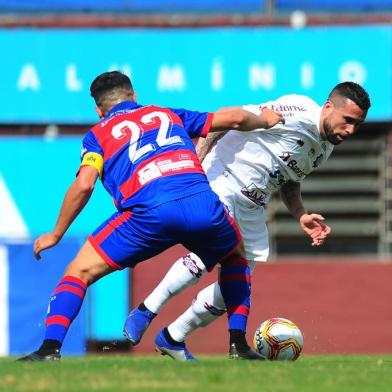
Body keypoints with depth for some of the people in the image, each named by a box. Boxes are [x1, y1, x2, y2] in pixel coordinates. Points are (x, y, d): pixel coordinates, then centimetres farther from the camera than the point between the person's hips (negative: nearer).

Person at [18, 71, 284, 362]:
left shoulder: (98, 135, 22)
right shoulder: (169, 115, 30)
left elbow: (83, 186, 6)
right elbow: (236, 119, 26)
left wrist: (56, 234, 16)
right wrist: (264, 120, 48)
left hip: (150, 212, -2)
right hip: (202, 203, 2)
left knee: (79, 272, 13)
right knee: (236, 256, 34)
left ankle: (50, 348, -6)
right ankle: (238, 344, 23)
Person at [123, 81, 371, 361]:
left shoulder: (325, 148, 8)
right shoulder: (298, 112, -20)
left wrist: (301, 216, 6)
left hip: (251, 209, 9)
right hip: (222, 182, -9)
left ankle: (173, 339, 20)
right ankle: (145, 312, -12)